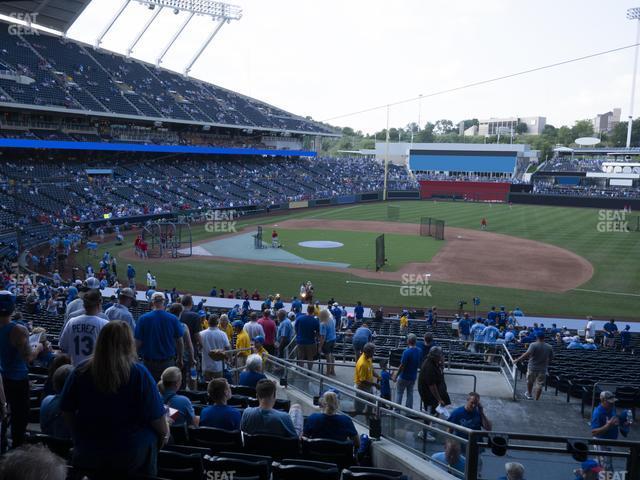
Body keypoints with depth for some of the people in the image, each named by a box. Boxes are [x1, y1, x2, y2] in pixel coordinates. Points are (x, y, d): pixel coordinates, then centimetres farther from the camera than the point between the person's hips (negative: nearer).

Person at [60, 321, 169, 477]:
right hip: (131, 453, -3)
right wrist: (165, 433, 5)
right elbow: (155, 414, -14)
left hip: (87, 452, 3)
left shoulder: (81, 371, -10)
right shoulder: (139, 373, -19)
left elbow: (67, 409, 2)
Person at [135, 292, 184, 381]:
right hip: (168, 362, 0)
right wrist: (180, 359, 13)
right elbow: (180, 342, 0)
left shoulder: (143, 319, -7)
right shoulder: (173, 319, -5)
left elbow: (138, 343, -7)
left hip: (149, 363, 0)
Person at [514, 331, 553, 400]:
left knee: (530, 381, 21)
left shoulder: (533, 345, -13)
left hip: (532, 367, -2)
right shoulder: (549, 347, 1)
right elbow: (551, 358, 8)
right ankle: (537, 399, 12)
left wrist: (517, 360, -28)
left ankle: (529, 394, 34)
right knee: (539, 385, 8)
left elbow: (527, 354, -26)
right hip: (543, 369, 2)